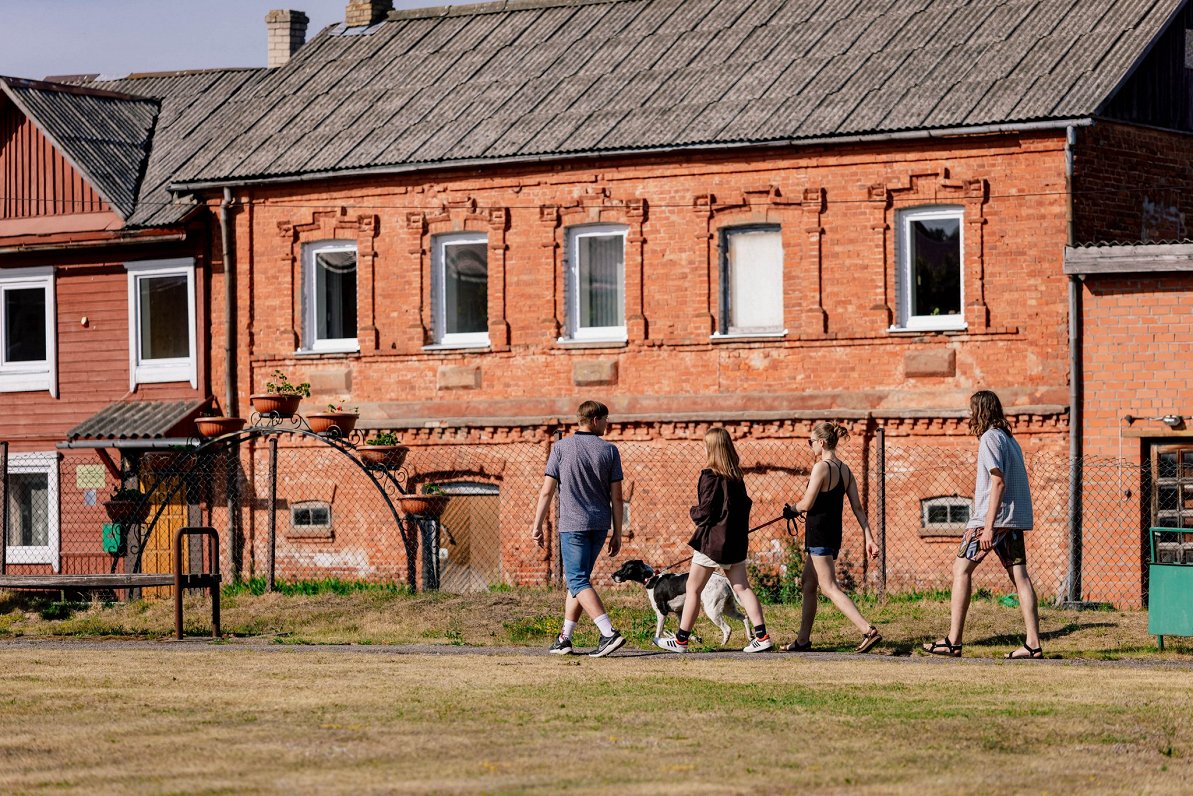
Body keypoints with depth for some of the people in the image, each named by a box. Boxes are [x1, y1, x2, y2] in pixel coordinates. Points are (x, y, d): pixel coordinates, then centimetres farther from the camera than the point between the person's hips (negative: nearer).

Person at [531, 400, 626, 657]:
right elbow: (616, 496, 1)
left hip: (573, 525, -4)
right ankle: (565, 638, 17)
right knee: (578, 578, 15)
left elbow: (547, 491, -5)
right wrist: (617, 533, 6)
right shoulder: (609, 451, 2)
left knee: (578, 581, -6)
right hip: (600, 525, 4)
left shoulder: (561, 447, -3)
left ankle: (609, 633, -22)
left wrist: (537, 525, 2)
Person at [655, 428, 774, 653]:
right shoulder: (736, 477, 7)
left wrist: (693, 512, 3)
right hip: (736, 540, 7)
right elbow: (744, 505, 14)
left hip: (712, 539, -7)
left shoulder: (710, 476, -15)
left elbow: (705, 513, -16)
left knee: (693, 589, 3)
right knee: (742, 588, 7)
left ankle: (681, 640, 8)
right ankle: (761, 636, -2)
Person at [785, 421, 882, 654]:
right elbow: (858, 508, 8)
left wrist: (792, 508, 5)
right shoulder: (846, 470, 9)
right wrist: (868, 538, 7)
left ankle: (868, 630, -22)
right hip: (834, 534, 9)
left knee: (829, 588, -10)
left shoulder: (821, 467, -15)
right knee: (808, 585, 18)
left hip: (818, 534, -9)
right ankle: (803, 640, 24)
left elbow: (806, 504, -17)